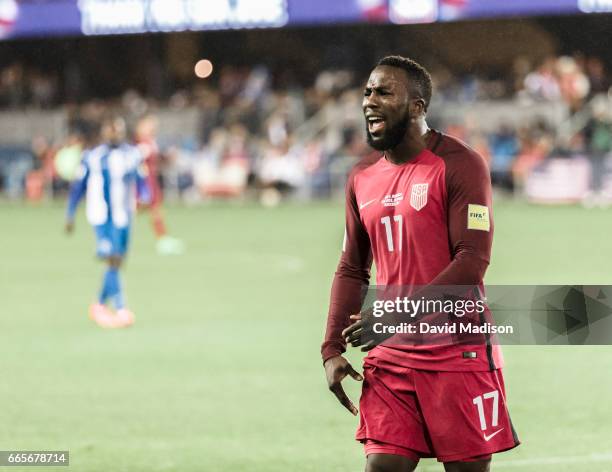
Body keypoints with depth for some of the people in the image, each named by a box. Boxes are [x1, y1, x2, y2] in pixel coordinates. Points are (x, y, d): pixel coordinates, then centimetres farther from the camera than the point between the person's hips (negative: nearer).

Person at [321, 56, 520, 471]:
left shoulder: (459, 165, -8)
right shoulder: (362, 179, 12)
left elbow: (472, 262, -16)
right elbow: (351, 271, 18)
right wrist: (332, 350, 7)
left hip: (458, 355, -5)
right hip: (390, 358, 5)